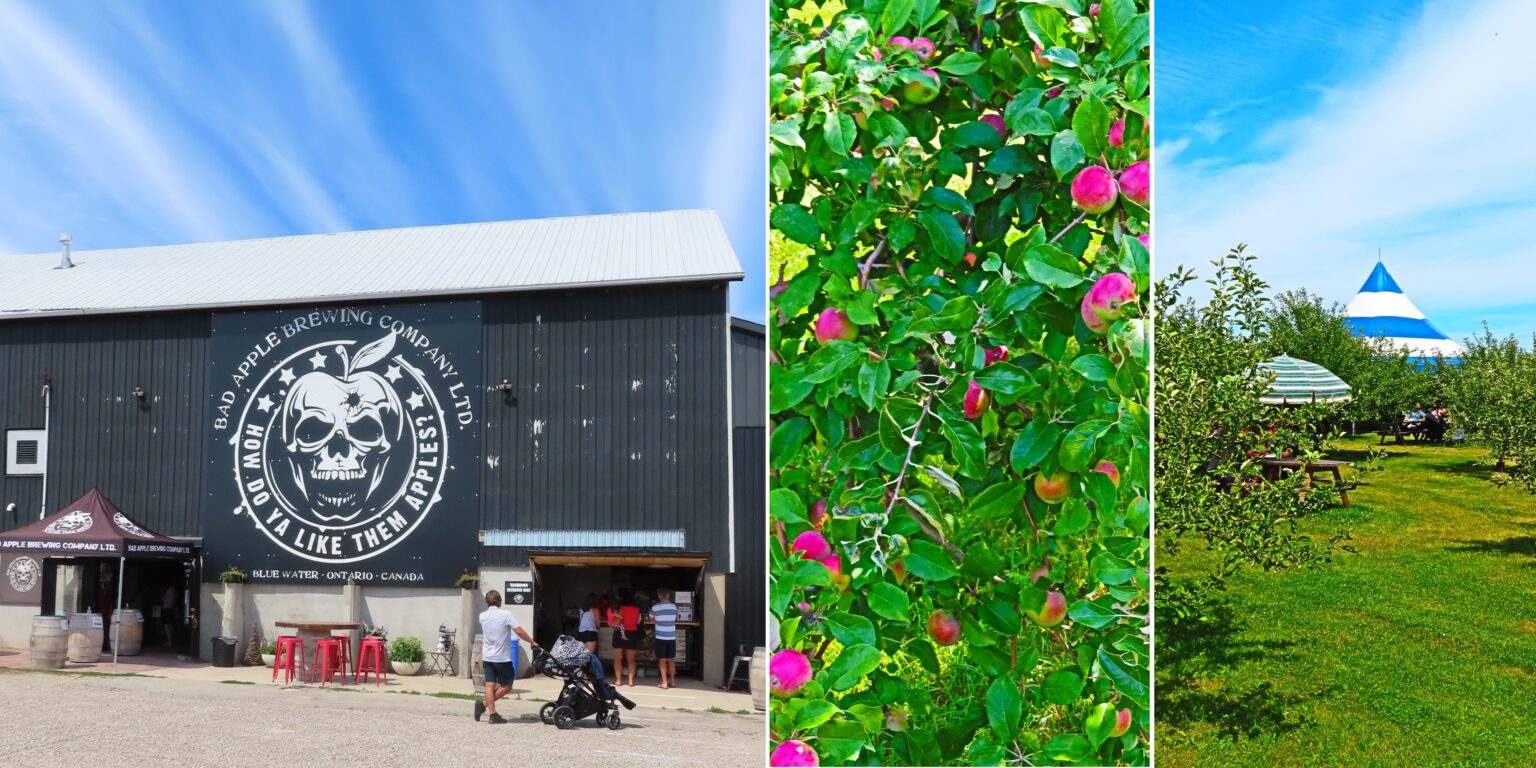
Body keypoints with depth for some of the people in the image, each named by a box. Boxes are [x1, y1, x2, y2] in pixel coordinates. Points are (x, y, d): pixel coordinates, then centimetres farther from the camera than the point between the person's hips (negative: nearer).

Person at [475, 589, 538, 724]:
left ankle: (493, 714, -2)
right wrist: (532, 642, -6)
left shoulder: (482, 616, 4)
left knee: (490, 685, 4)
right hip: (502, 657, -5)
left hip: (487, 657, 5)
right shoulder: (506, 614, -11)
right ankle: (484, 705, -2)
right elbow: (519, 631, -16)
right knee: (506, 686, 7)